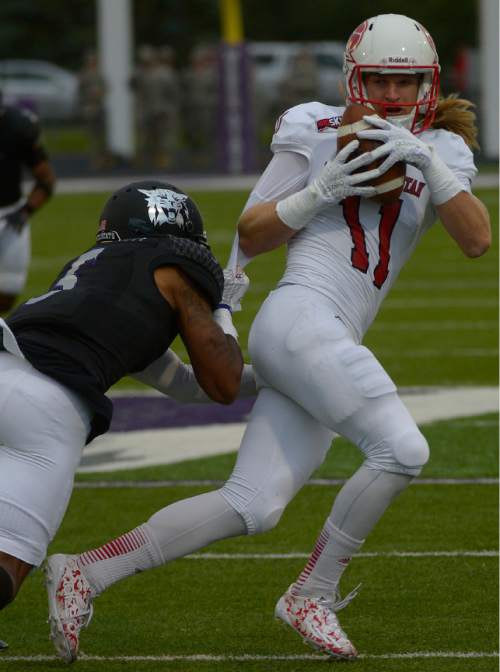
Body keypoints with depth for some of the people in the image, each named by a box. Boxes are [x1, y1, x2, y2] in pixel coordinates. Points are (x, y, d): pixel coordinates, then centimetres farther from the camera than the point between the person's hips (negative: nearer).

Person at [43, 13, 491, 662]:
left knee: (252, 506, -1)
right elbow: (249, 237, 7)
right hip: (300, 320, -6)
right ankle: (313, 594, -9)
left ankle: (87, 572, 3)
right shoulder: (318, 135, 3)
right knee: (401, 450, -22)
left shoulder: (439, 153, 15)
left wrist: (429, 165, -12)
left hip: (334, 344, 6)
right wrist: (318, 193, -9)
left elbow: (478, 240, 0)